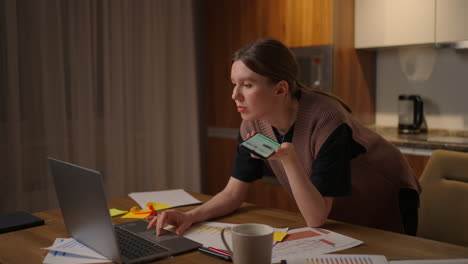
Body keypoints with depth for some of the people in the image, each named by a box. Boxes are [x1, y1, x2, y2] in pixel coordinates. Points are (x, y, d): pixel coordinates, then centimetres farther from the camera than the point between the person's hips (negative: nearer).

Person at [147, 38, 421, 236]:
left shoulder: (325, 120, -36)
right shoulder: (253, 124, -18)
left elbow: (315, 218, -35)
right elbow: (233, 193, -11)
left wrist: (288, 158, -49)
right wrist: (191, 216, -28)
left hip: (386, 206, -5)